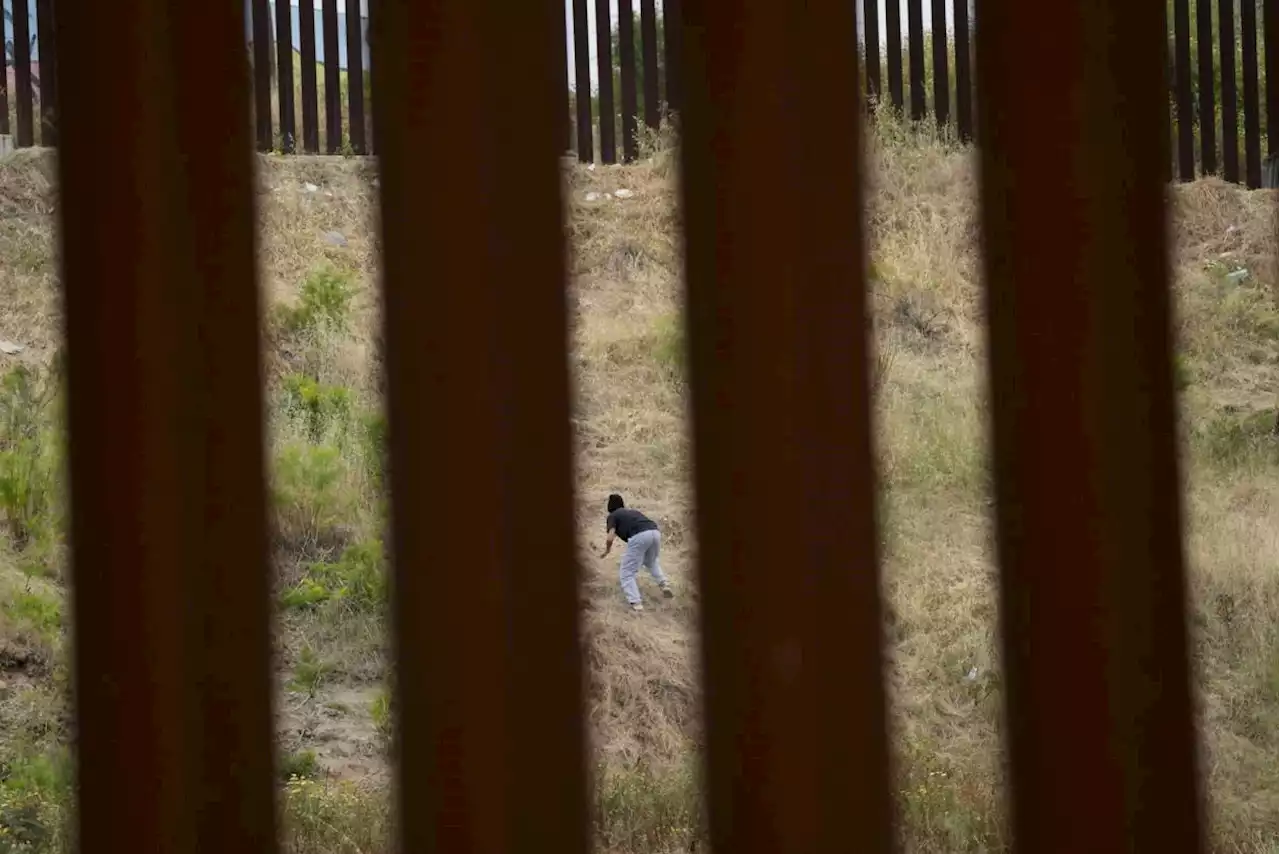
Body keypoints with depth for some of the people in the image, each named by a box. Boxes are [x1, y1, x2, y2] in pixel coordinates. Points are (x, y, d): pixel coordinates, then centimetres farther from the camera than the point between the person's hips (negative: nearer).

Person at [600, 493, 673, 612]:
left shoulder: (612, 516, 17)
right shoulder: (632, 511, 35)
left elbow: (610, 538, 3)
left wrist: (607, 551, 23)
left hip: (639, 537, -6)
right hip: (655, 533, 6)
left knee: (626, 573, 7)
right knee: (651, 562, 37)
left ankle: (635, 603, -8)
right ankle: (663, 583, 19)